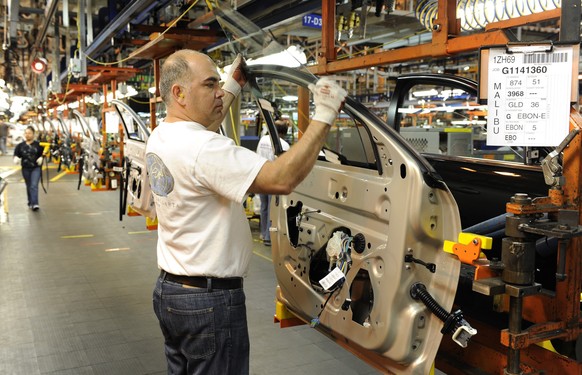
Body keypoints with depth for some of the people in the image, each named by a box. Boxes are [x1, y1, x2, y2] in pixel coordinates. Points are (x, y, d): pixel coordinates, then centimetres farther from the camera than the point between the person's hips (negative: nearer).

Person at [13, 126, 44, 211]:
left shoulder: (38, 145, -6)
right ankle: (30, 203, 27)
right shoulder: (20, 145, 2)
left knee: (34, 186, -15)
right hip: (25, 168, 4)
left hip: (36, 168, -3)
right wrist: (16, 158, -14)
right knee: (29, 186, 14)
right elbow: (16, 154, 8)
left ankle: (35, 204, -19)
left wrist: (41, 158, -17)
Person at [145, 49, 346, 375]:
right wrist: (324, 117, -25)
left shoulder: (161, 138, 5)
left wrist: (233, 87, 31)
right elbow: (281, 180, -32)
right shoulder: (202, 149, -25)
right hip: (210, 300, -9)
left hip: (169, 289, 10)